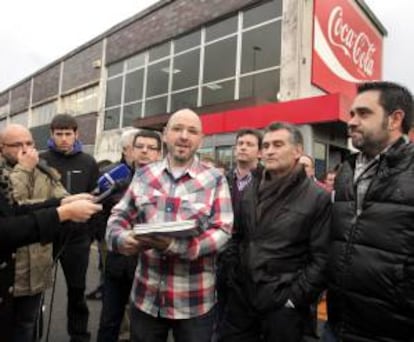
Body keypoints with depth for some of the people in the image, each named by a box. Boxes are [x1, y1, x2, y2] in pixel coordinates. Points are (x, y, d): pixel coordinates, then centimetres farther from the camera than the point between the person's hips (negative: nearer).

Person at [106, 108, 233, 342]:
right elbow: (119, 216, 9)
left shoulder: (215, 180, -4)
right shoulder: (144, 175, 5)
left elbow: (222, 231, -11)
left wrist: (176, 246, -25)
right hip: (146, 296, 3)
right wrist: (122, 238, -14)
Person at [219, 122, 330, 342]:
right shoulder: (250, 190, 7)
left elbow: (321, 258, -11)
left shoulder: (318, 198, -9)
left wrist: (295, 298, -11)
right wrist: (232, 277, 6)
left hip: (282, 304, -4)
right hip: (240, 296, 5)